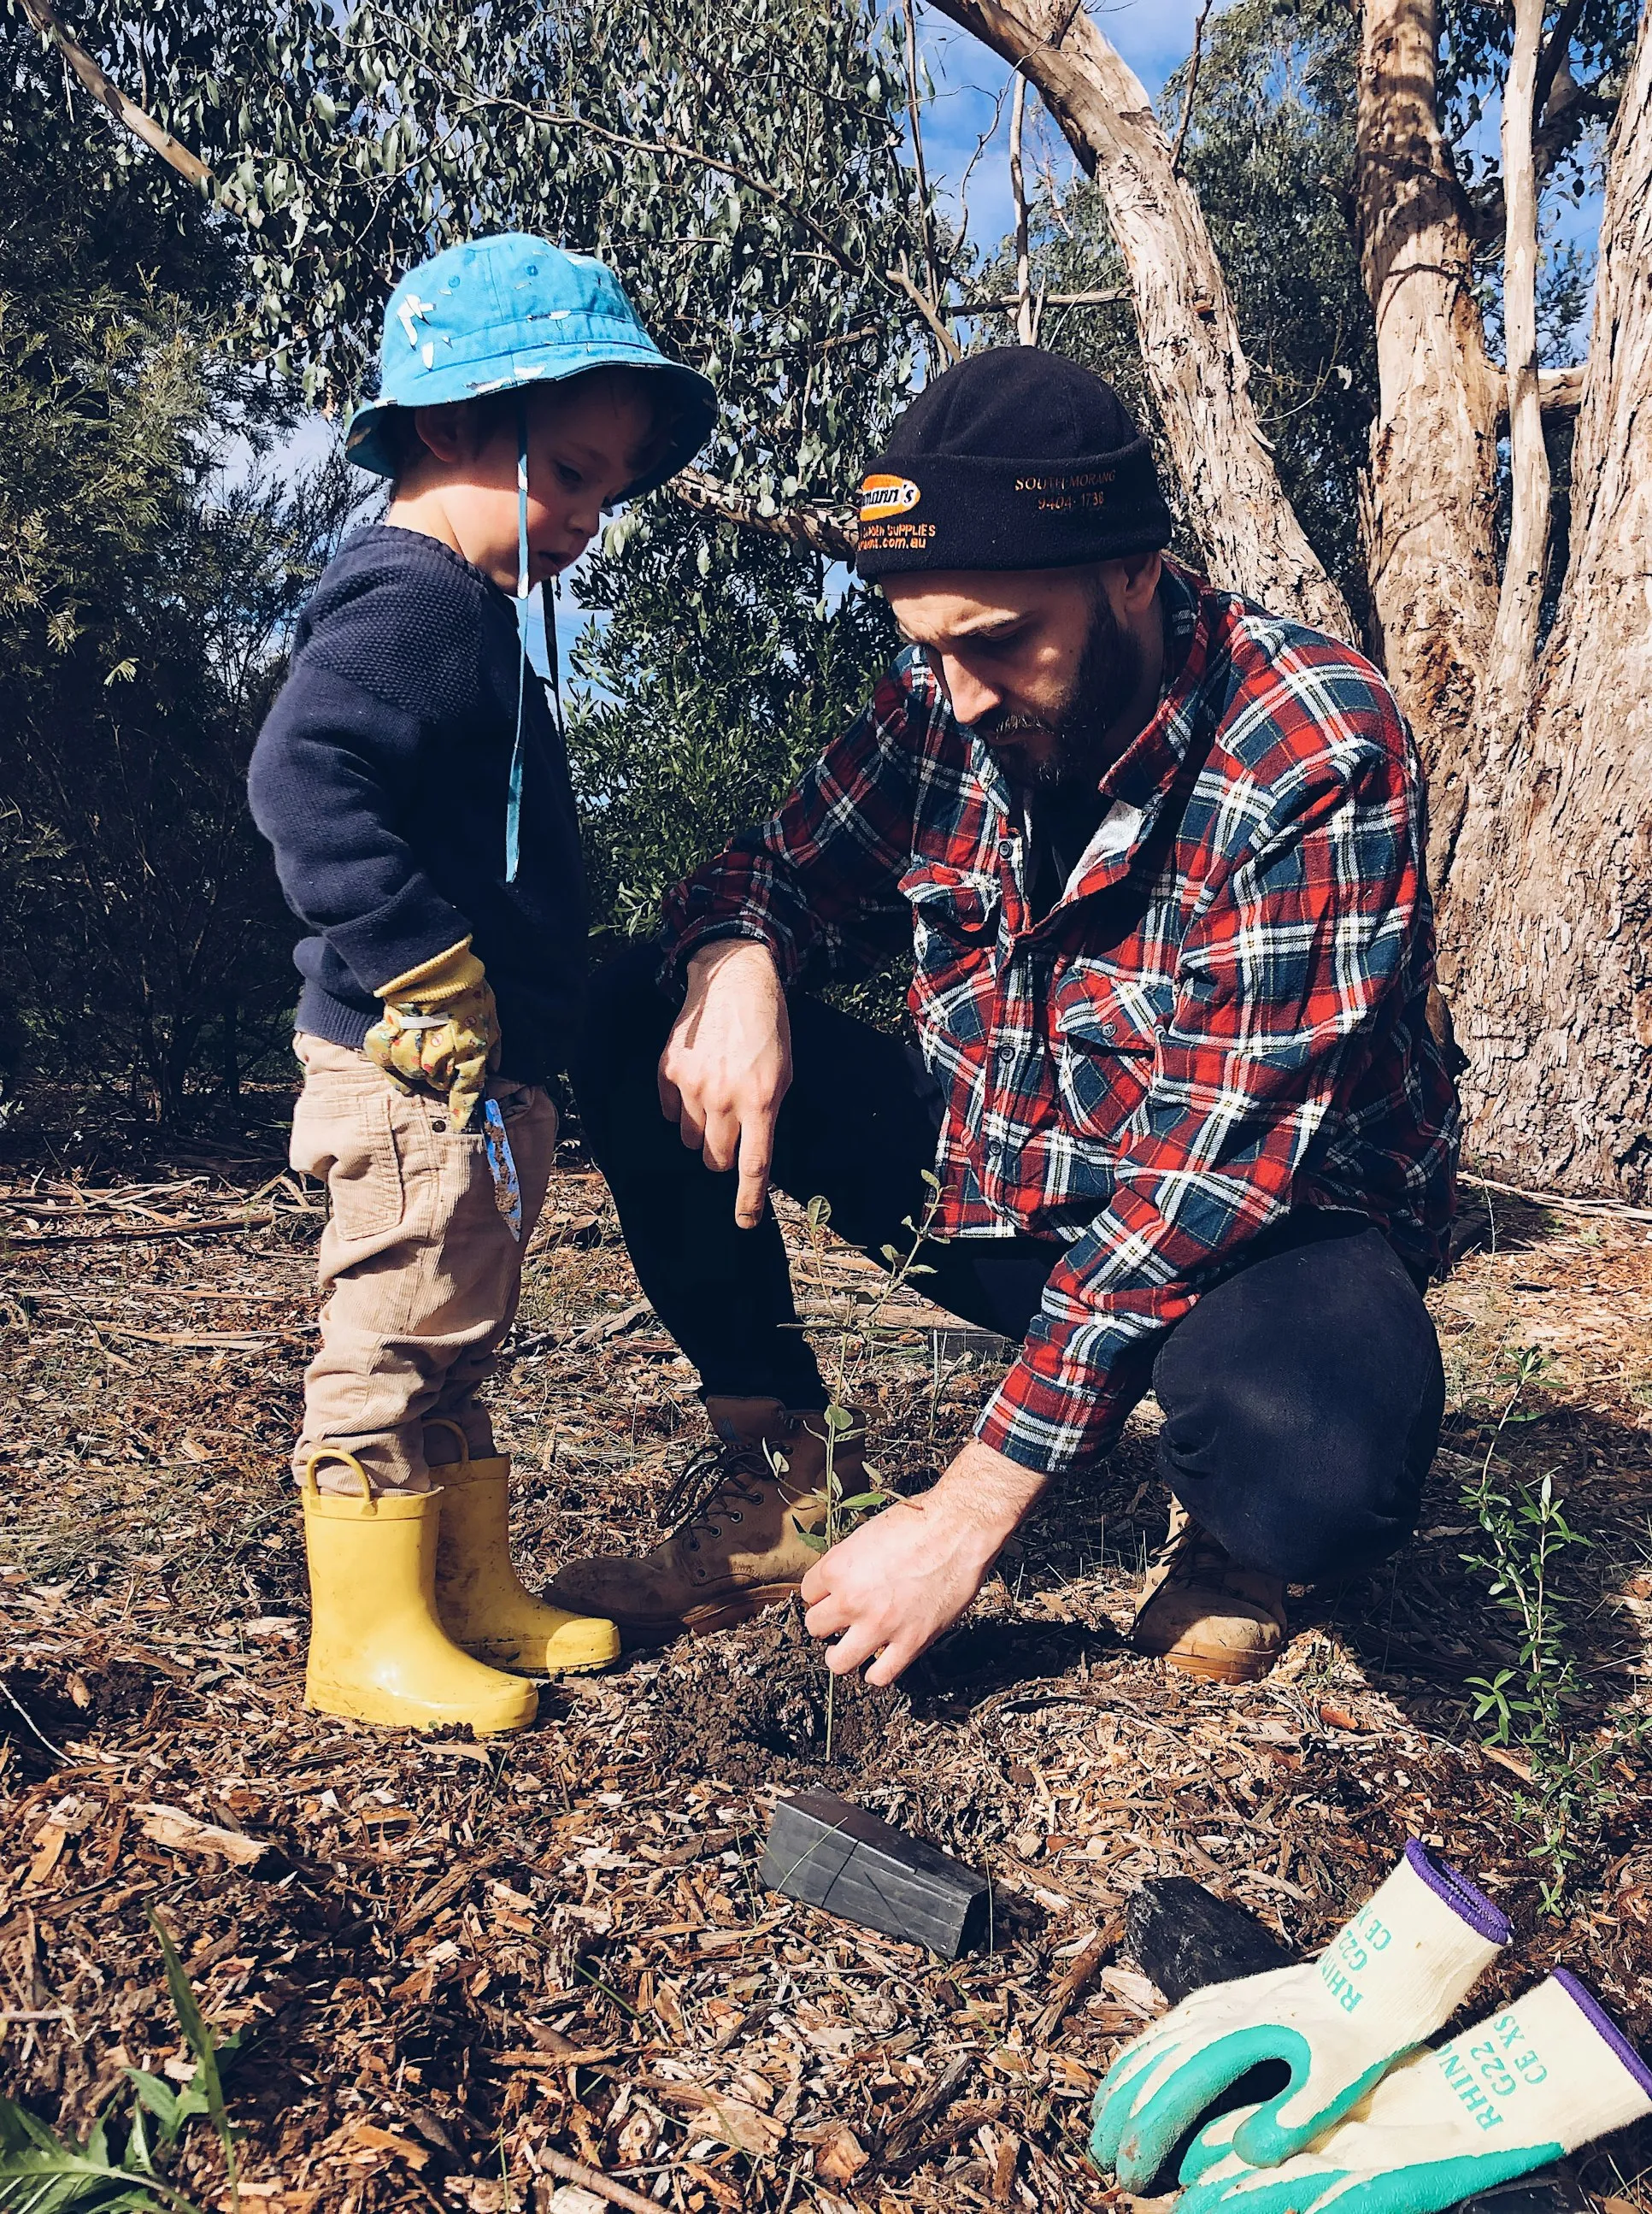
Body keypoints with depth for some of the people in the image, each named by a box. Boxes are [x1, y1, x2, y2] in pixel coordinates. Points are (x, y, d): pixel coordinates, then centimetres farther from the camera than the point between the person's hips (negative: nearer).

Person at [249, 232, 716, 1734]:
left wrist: (534, 1018, 18)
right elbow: (304, 782, -29)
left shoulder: (472, 614, 18)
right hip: (418, 1070, -10)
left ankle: (475, 1591, 30)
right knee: (396, 1341, 0)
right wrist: (431, 970, -26)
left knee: (454, 1346, 17)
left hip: (490, 1074, 11)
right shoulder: (408, 602, -14)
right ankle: (367, 1633, 13)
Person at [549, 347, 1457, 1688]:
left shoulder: (1318, 755, -24)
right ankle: (771, 1482, 0)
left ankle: (1226, 1534, 0)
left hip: (1251, 1228, -4)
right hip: (985, 1182, 5)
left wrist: (973, 1509, -31)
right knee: (636, 1022, -7)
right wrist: (736, 962, -24)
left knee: (1315, 1470, -40)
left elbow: (1220, 1162, -29)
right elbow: (784, 874, 5)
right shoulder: (943, 707, -7)